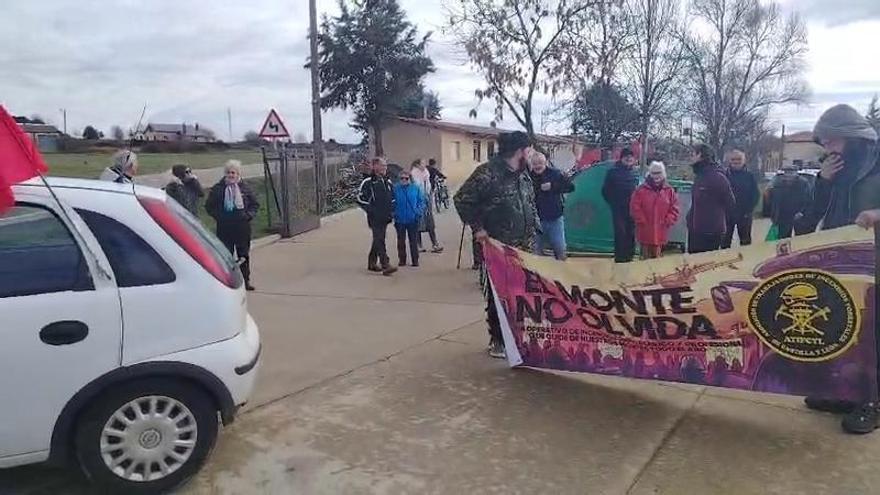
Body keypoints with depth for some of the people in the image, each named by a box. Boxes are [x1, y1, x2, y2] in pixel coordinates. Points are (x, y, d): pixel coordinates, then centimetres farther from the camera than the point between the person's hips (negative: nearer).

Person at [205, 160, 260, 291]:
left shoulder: (245, 187, 2)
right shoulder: (218, 188, -1)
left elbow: (255, 204, 10)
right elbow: (209, 206, 7)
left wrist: (248, 215, -4)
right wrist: (218, 216, -4)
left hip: (242, 227, 1)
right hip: (224, 227, -1)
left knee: (244, 254, 9)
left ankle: (246, 281, 20)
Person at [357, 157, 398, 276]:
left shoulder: (387, 181, 14)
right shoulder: (368, 182, -7)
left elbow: (392, 198, 25)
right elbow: (360, 198, -8)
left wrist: (391, 210, 12)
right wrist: (371, 210, -12)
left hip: (385, 217, 7)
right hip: (374, 218, -7)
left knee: (378, 240, 14)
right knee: (379, 241, -12)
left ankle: (372, 263, 27)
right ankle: (385, 266, -17)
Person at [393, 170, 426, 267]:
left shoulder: (416, 189, -1)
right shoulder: (395, 189, -2)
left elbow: (422, 201, 4)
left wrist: (419, 212, -6)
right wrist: (394, 213, -5)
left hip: (412, 219, 0)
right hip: (400, 220, 0)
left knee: (414, 241, 6)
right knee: (401, 241, 9)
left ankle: (415, 260, 15)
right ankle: (402, 260, 19)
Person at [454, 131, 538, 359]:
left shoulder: (523, 176, 13)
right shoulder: (488, 173, -13)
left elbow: (531, 206, 24)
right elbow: (462, 200, -11)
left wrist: (532, 232, 13)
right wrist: (477, 227, -12)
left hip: (523, 247, 7)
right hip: (497, 247, -7)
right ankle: (497, 340, 16)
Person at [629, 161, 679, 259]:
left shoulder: (669, 191, 6)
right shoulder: (641, 190, -1)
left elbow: (674, 209, 5)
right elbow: (635, 207, -4)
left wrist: (667, 222, -5)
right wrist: (642, 221, -10)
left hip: (660, 231, 2)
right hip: (645, 230, -2)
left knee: (656, 256, 9)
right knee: (646, 256, 5)